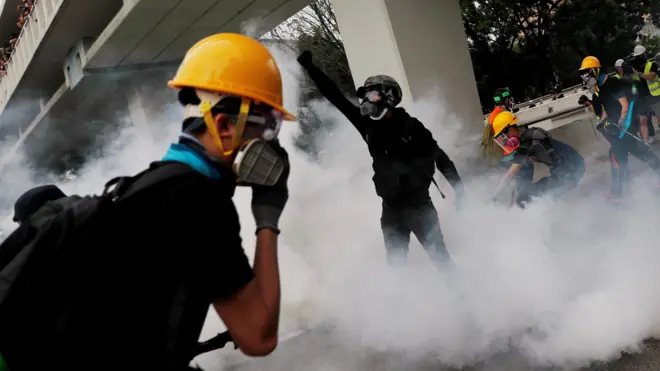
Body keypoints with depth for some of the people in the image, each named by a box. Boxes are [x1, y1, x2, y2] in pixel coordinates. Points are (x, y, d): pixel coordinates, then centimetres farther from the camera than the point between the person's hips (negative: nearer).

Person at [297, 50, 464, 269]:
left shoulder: (409, 126, -9)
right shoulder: (368, 125, 3)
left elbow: (439, 157, -3)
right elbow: (337, 98, 5)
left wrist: (459, 188, -6)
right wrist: (310, 68, 6)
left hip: (418, 202, -4)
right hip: (391, 206, 5)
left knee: (439, 256, -3)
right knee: (396, 260, 7)